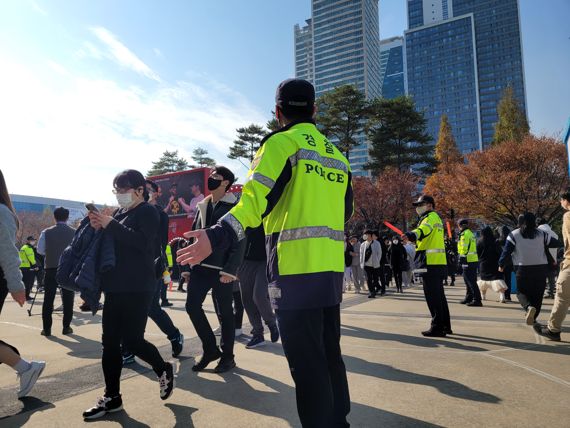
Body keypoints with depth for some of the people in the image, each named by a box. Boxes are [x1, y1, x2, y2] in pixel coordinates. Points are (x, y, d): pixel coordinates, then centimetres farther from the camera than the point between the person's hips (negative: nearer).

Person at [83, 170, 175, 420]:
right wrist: (99, 228, -1)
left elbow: (142, 242, -21)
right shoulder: (119, 213, 16)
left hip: (138, 288, -7)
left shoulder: (148, 212, -5)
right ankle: (112, 397, 18)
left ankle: (164, 370, 21)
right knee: (110, 342, 7)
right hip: (115, 287, 7)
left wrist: (110, 225, -21)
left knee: (131, 339, -5)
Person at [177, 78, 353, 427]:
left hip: (297, 268, -7)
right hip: (332, 268, 8)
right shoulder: (336, 153, 17)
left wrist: (216, 238, -26)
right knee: (330, 355, 19)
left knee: (307, 363, 1)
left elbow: (257, 199, -19)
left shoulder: (281, 143, -4)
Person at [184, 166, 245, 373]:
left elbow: (239, 242, -12)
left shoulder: (235, 208, -5)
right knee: (192, 305, 3)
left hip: (221, 269, -6)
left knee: (224, 313, 4)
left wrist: (230, 270, -20)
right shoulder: (202, 206, 15)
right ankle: (210, 349, 20)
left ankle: (227, 356, 21)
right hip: (200, 267, 6)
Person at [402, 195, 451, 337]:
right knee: (439, 296, 17)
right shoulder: (436, 217, 21)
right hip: (439, 262, 10)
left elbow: (423, 230, -33)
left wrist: (410, 235, -51)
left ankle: (437, 327, -1)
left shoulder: (430, 217, -10)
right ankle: (445, 326, 26)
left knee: (433, 297, -6)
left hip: (430, 264, -10)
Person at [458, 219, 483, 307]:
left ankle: (477, 300, -7)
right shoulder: (471, 233, 19)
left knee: (471, 281, -8)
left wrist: (462, 258, -17)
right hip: (474, 260, 10)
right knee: (468, 280, 18)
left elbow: (464, 248, -20)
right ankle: (468, 298, 27)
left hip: (468, 261, -10)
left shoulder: (464, 234, -13)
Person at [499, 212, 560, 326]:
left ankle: (529, 307, -20)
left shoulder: (514, 235, -3)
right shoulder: (541, 234, 3)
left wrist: (501, 264, 5)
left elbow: (506, 251, -6)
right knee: (537, 294, 14)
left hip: (522, 269, -2)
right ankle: (533, 317, 16)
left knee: (521, 292, 9)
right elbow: (555, 243, 9)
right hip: (541, 268, 2)